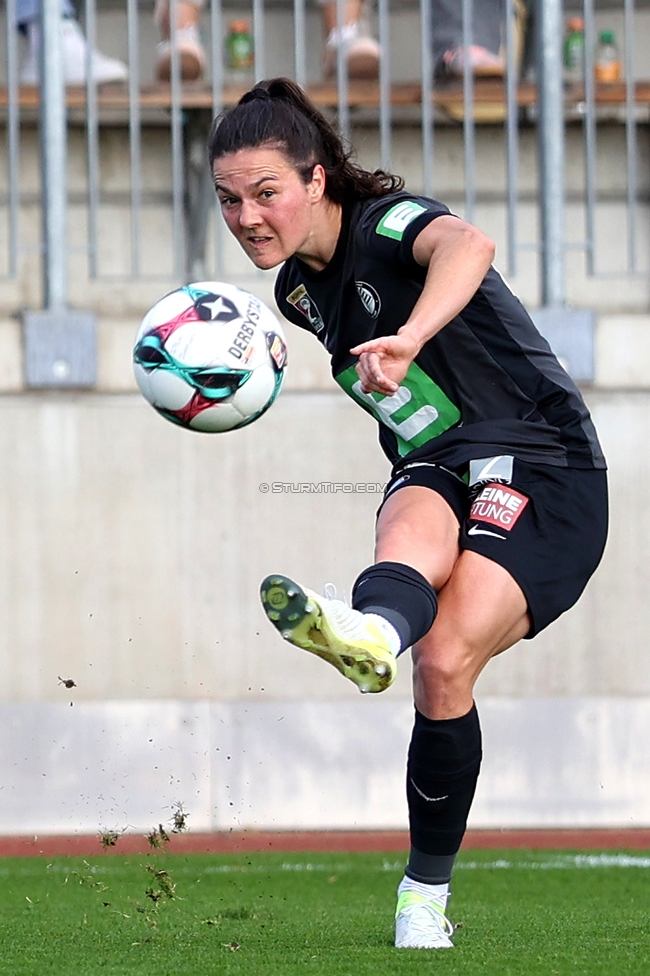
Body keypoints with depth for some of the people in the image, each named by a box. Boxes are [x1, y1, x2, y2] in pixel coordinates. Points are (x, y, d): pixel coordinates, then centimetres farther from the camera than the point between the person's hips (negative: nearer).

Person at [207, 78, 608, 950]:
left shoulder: (389, 224, -14)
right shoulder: (297, 289, 11)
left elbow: (467, 245, -41)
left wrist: (408, 340, -58)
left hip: (542, 465, -6)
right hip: (437, 469, 6)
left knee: (445, 664, -26)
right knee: (412, 532, -34)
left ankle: (426, 894, -31)